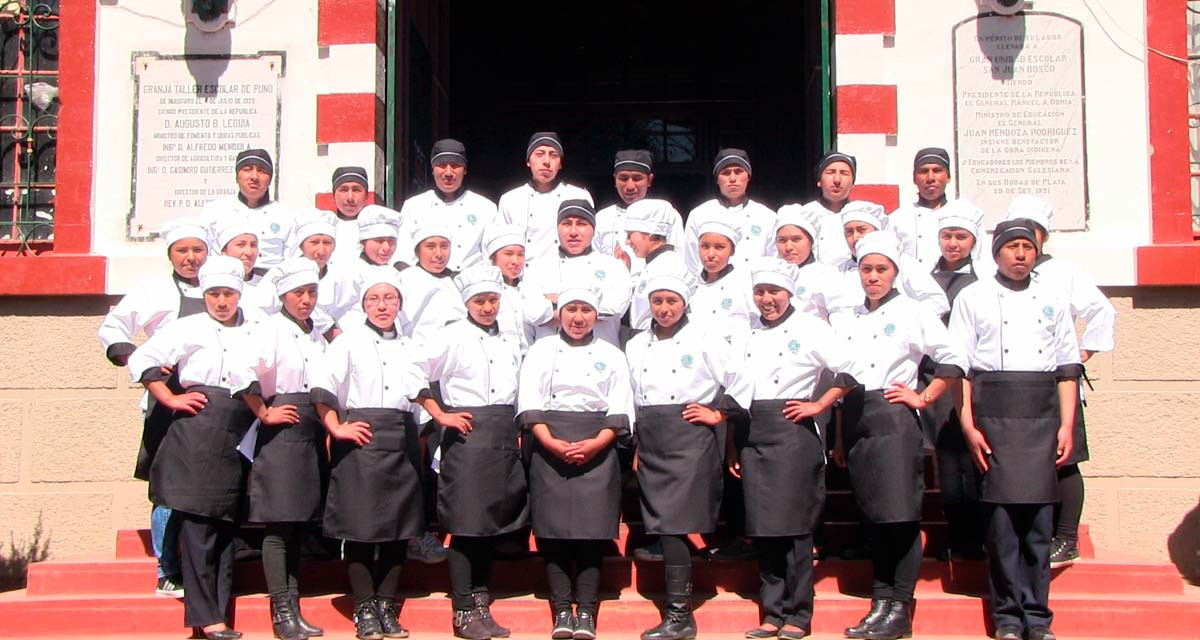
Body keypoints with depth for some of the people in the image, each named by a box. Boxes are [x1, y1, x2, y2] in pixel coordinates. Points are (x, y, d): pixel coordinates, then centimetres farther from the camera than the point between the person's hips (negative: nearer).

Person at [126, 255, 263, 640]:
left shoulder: (257, 332, 14)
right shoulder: (188, 328, 5)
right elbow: (142, 361, 2)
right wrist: (171, 399, -4)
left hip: (240, 435, 4)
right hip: (197, 432, -3)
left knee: (227, 526, 7)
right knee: (198, 525, -6)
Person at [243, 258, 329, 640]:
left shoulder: (317, 335, 16)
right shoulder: (272, 329, -6)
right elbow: (243, 371, -20)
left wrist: (328, 422, 12)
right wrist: (264, 413, -14)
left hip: (313, 434, 7)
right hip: (282, 433, -7)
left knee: (298, 525, 10)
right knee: (278, 526, -4)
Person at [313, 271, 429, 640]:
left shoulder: (410, 346, 19)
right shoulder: (349, 340, 5)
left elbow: (421, 391, 18)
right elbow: (323, 388, -3)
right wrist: (336, 428, -9)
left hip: (401, 439, 4)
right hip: (361, 438, -4)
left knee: (399, 526, 3)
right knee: (360, 525, -5)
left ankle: (387, 607, 12)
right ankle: (365, 609, 4)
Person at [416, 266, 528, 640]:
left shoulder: (511, 341, 16)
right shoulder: (452, 337, -2)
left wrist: (516, 428, 15)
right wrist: (440, 415, -7)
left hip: (504, 437, 6)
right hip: (467, 435, -6)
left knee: (491, 524, 10)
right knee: (465, 526, -4)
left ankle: (481, 606, 18)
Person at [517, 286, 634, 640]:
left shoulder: (611, 356, 11)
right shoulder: (541, 350, 10)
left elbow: (619, 411, 5)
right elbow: (529, 403, 1)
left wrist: (595, 444, -12)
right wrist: (552, 443, -13)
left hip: (597, 448, 0)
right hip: (549, 447, 0)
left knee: (591, 527, -4)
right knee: (552, 528, -3)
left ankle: (586, 611, 2)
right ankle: (561, 609, 4)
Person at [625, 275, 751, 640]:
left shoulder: (703, 340, 0)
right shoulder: (636, 345, 15)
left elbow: (741, 381, 0)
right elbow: (630, 397, 21)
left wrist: (719, 414, -2)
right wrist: (635, 443, 15)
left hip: (690, 438, -5)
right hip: (651, 442, 5)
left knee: (674, 521, -11)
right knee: (661, 523, 2)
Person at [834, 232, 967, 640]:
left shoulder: (913, 312, 2)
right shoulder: (851, 320, 17)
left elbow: (953, 361, -1)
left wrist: (923, 398, -4)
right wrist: (839, 437, 13)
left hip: (895, 418, -5)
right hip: (857, 422, 5)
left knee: (901, 514, -8)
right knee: (873, 515, 7)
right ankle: (880, 603, 12)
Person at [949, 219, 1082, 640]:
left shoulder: (1053, 300, 16)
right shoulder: (974, 298, 7)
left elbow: (1067, 367, 14)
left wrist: (1067, 425, 4)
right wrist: (968, 426, -8)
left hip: (1042, 415, 2)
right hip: (994, 413, -2)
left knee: (1039, 516, 1)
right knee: (1002, 513, -5)